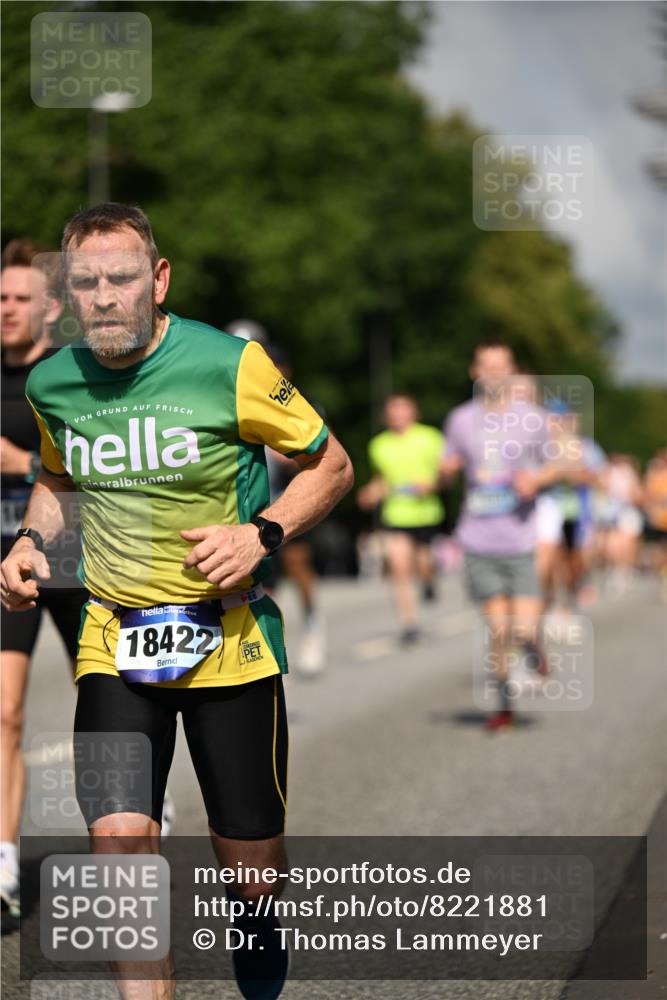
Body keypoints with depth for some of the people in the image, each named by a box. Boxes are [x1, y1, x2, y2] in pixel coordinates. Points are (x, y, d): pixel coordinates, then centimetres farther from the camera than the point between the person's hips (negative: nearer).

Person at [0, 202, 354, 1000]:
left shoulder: (230, 366, -13)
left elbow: (330, 466, -1)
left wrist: (264, 533, -18)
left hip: (229, 639, -2)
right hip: (114, 640, 2)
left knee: (249, 860, 7)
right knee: (120, 838, -18)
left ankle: (259, 929, 44)